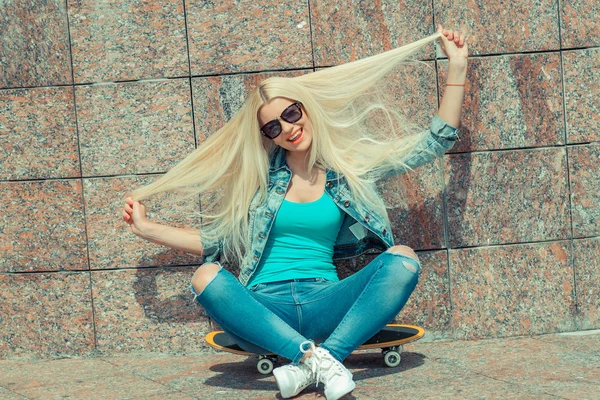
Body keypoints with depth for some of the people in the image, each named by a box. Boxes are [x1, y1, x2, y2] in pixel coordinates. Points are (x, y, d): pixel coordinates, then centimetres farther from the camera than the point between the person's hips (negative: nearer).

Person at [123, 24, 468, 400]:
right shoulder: (259, 176, 11)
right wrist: (147, 228, 14)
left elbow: (434, 142, 11)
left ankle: (310, 365, -34)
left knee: (403, 260, -24)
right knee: (207, 277, -30)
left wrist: (457, 68, 8)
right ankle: (313, 355, -38)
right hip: (265, 309, 0)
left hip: (324, 305, 1)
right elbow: (218, 242, 16)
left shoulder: (350, 165, 10)